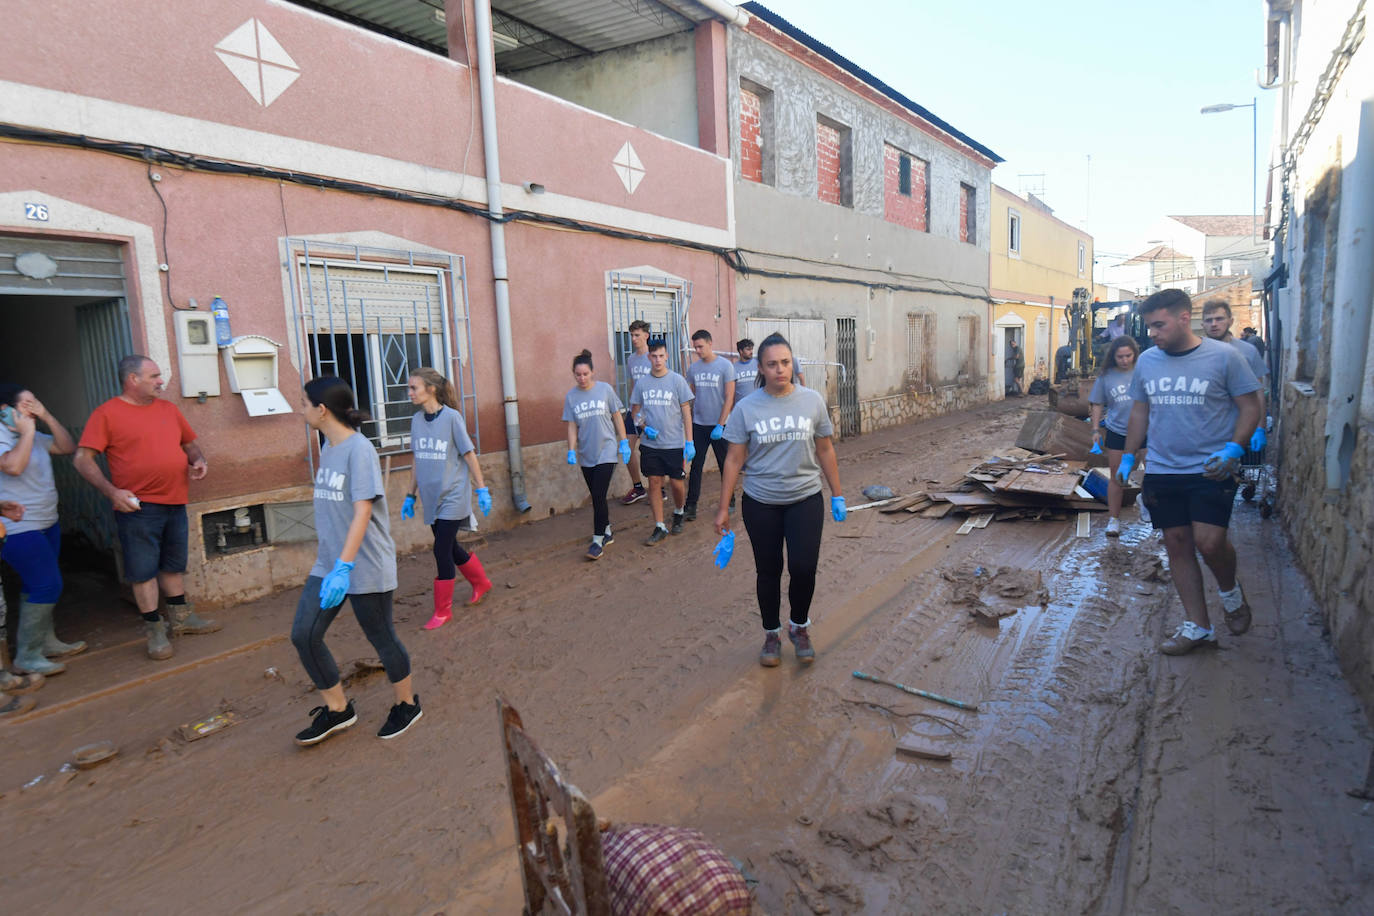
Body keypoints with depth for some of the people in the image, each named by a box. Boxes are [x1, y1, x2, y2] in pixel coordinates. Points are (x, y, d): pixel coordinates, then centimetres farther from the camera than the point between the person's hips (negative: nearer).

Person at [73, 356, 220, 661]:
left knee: (174, 565, 16)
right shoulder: (107, 413, -5)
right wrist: (112, 491, -19)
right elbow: (83, 459, -8)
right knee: (144, 570, 2)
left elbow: (189, 442, 21)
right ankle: (154, 628, 12)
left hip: (175, 503, 5)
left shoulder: (168, 409, 11)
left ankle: (180, 617, 29)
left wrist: (198, 460, -1)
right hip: (137, 507, -5)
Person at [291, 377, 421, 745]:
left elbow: (362, 512, -25)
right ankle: (337, 708, 23)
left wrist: (343, 568, -31)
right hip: (328, 564, 8)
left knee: (381, 638, 7)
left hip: (366, 567, -8)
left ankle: (407, 704, 30)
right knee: (303, 635, 5)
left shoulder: (359, 449, -18)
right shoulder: (327, 448, 8)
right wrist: (324, 556, 22)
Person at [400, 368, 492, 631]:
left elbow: (469, 455, -9)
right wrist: (410, 495, 14)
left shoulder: (451, 417, -12)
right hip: (432, 498, 6)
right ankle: (481, 582, 39)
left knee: (442, 551, -6)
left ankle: (443, 610, 9)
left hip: (452, 496, -6)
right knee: (450, 548, 15)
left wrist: (482, 490, -8)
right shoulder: (417, 420, 5)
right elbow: (416, 460, 12)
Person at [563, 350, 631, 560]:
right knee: (596, 497, 10)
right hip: (586, 455, 3)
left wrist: (624, 442, 1)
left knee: (598, 497, -10)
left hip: (606, 451, -3)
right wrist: (571, 450, -6)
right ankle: (607, 532, 27)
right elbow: (572, 426, 4)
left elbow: (617, 417, 3)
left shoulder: (605, 389, -3)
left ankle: (598, 540, -2)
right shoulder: (571, 396, 3)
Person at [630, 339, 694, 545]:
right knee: (654, 484, 4)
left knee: (676, 483, 3)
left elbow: (686, 412, -2)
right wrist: (645, 428, -7)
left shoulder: (677, 380, -3)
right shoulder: (642, 383, 4)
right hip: (650, 444, 3)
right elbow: (636, 412, 13)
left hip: (674, 443, -2)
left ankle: (678, 514, 33)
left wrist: (689, 442, -7)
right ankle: (660, 528, 13)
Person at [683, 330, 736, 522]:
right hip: (698, 425, 3)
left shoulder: (725, 366, -7)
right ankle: (691, 506, 4)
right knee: (696, 466, 1)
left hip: (719, 425, -3)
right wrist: (689, 421, 6)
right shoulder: (693, 368, 6)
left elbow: (729, 398, -9)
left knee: (725, 465, 8)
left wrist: (720, 425, -14)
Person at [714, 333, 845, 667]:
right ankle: (771, 634, 32)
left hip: (805, 499, 0)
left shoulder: (812, 401, -3)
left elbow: (825, 450, 6)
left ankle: (799, 627, 22)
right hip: (761, 504, 0)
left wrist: (837, 495, 7)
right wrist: (723, 508, -3)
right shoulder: (746, 408, -6)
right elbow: (734, 460, -3)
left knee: (804, 568, -7)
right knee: (768, 571, 10)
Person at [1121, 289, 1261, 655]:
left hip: (1211, 470, -4)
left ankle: (1230, 591, 21)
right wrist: (1128, 457, 13)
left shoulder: (1223, 356, -6)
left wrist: (1233, 450, -16)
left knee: (1209, 542, -14)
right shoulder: (1147, 361, 7)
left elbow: (1250, 407, -3)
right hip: (1162, 471, 4)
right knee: (1177, 545, 6)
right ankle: (1197, 628, 17)